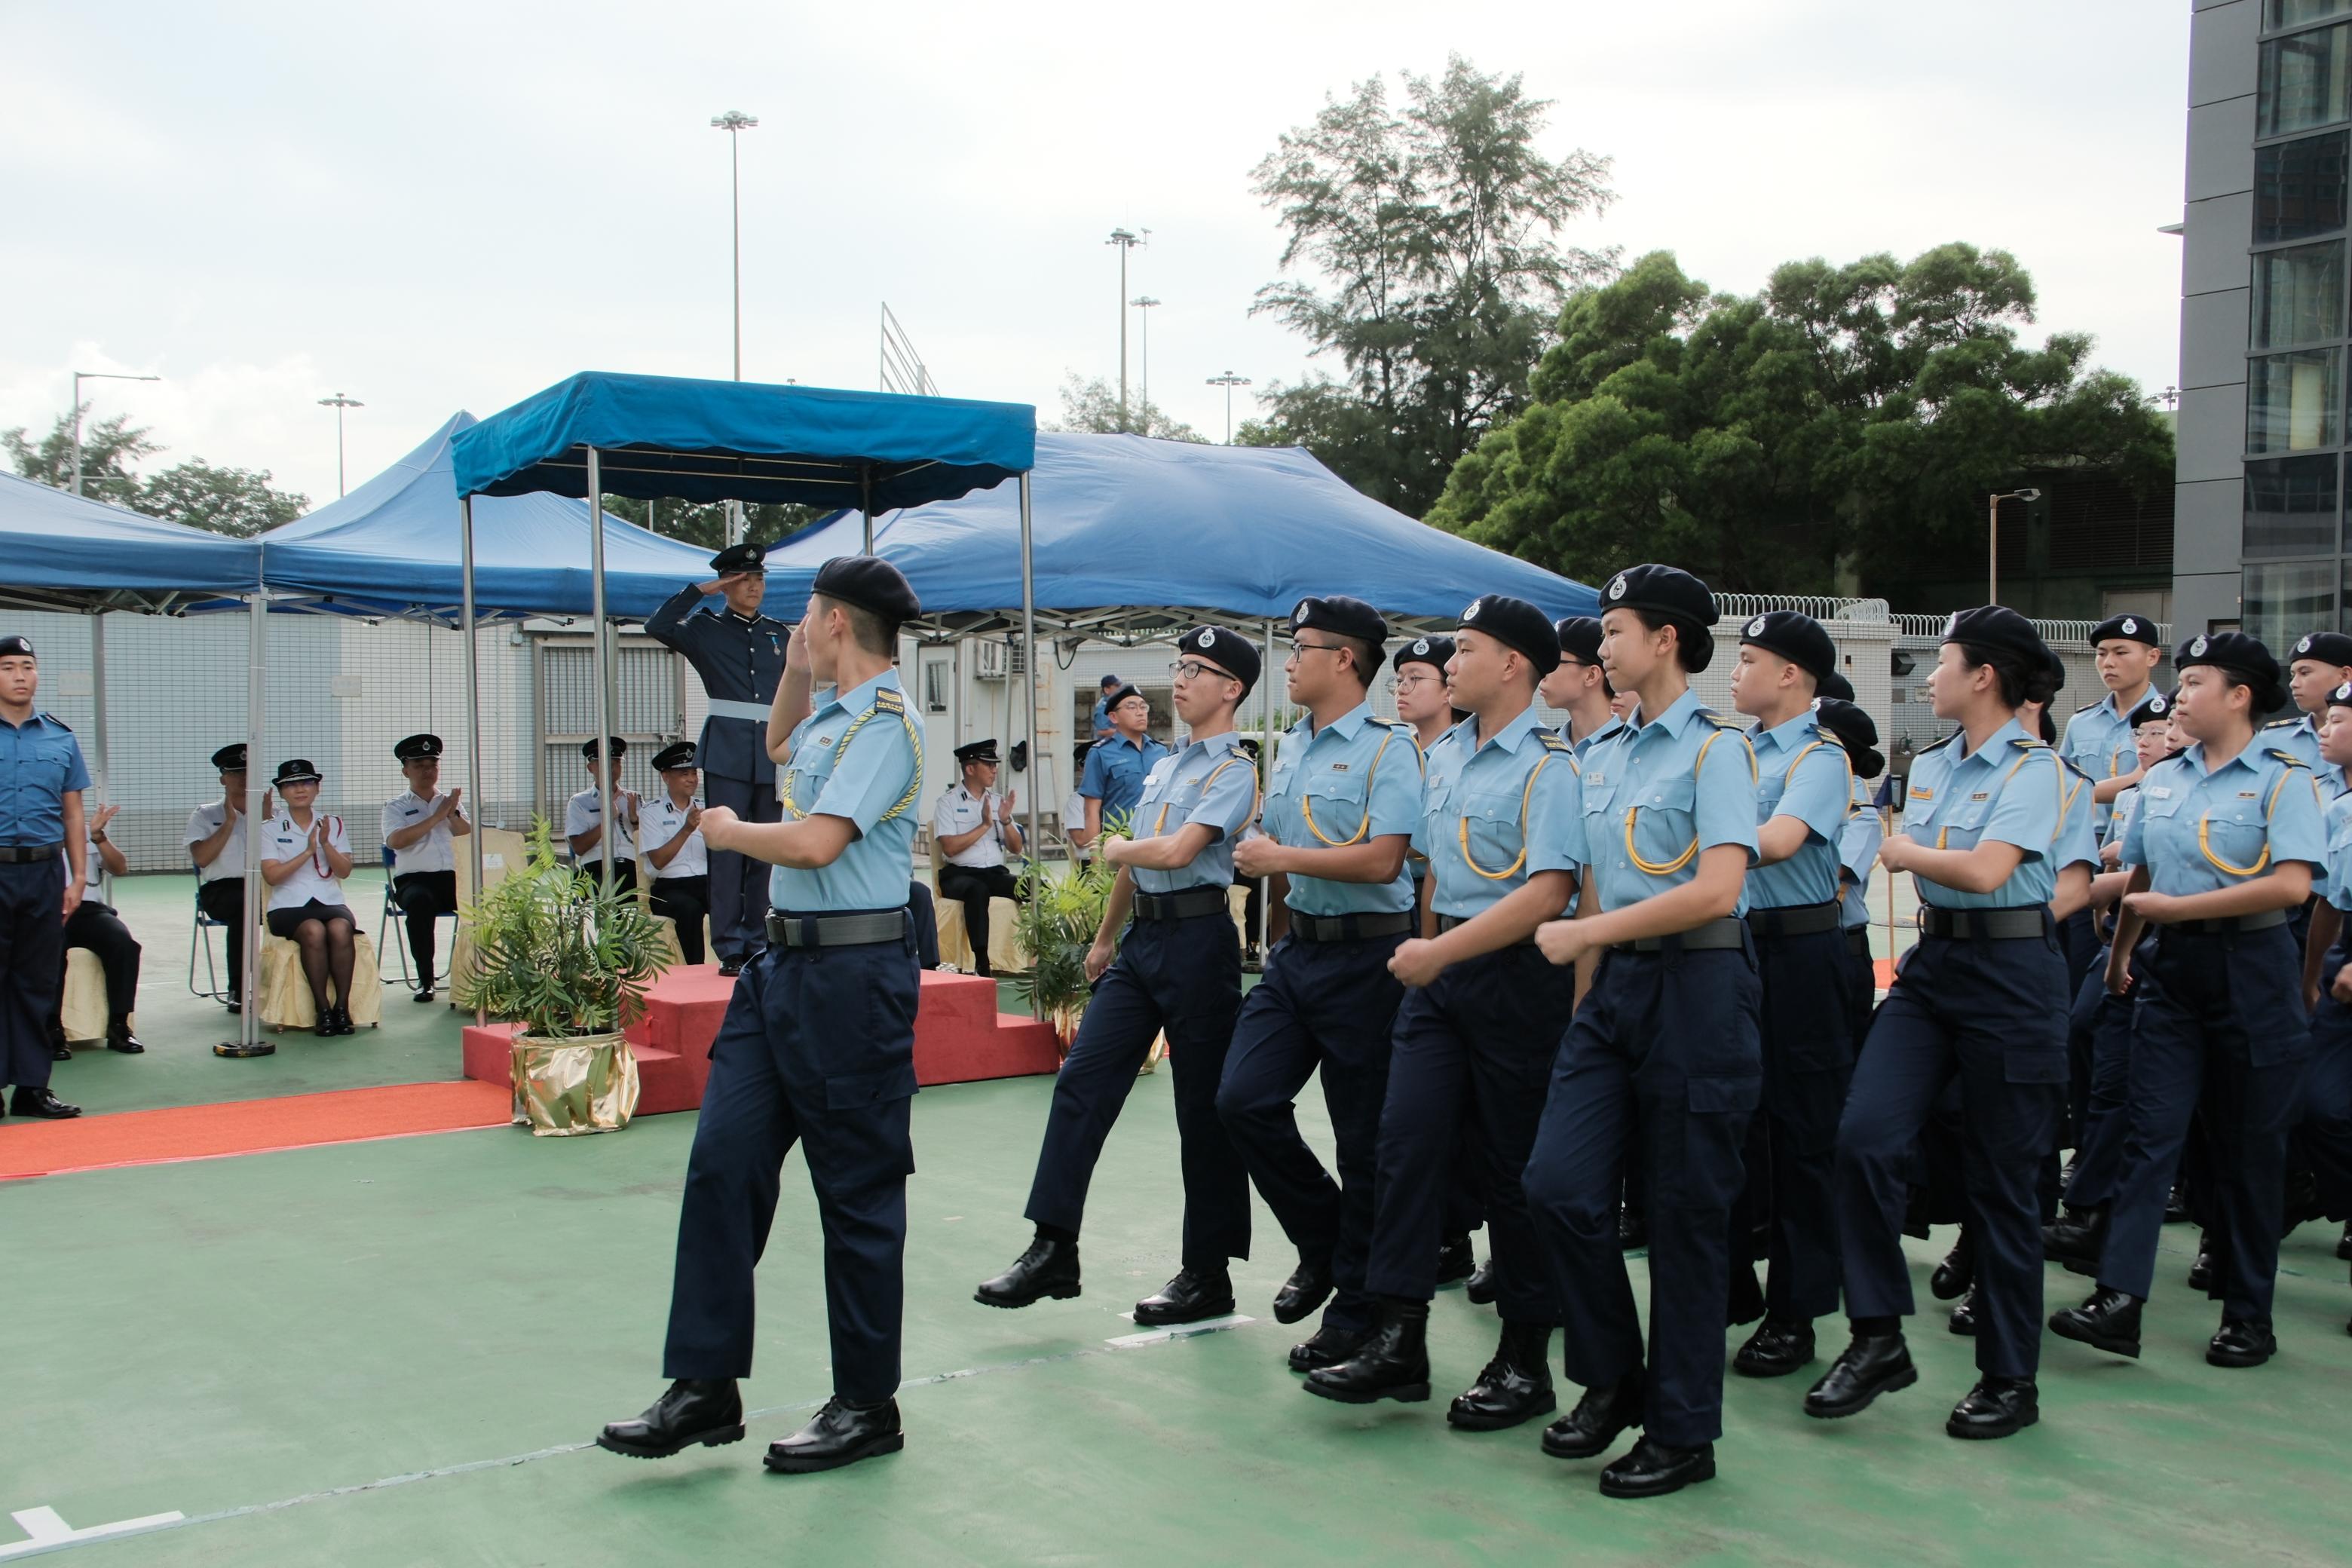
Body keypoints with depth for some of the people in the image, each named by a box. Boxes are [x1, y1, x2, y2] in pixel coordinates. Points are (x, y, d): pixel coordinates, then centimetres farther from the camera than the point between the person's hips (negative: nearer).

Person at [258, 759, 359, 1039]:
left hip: (331, 902, 2)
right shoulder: (270, 829, 7)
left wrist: (326, 844, -12)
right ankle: (323, 1008, -26)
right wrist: (308, 852, -14)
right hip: (288, 906, -2)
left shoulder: (334, 825, 15)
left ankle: (342, 1006, -25)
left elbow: (344, 871, 4)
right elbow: (272, 875, -7)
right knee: (314, 931, -35)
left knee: (340, 929, -33)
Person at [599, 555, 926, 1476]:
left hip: (851, 974, -9)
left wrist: (729, 831, -5)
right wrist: (795, 667, 25)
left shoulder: (883, 723, -13)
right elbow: (779, 750, 40)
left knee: (857, 1191, 1)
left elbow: (816, 842, -24)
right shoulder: (829, 717, 15)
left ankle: (867, 1407, 13)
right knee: (722, 1162, 5)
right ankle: (705, 1390, 12)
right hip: (783, 962, 10)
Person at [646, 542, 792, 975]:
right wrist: (702, 590, -8)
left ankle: (759, 945, 11)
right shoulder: (705, 629, 5)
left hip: (773, 755, 4)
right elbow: (657, 626, -13)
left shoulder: (780, 635, 17)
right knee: (726, 850, -6)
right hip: (726, 752, -3)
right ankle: (729, 949, -2)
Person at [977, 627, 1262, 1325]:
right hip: (1142, 939, 8)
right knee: (1082, 1081, 0)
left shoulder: (1233, 771, -9)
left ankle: (1208, 1274, 10)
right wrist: (1105, 937, 26)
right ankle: (1054, 1250, 3)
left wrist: (1116, 848, -4)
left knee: (1204, 1108, 1)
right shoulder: (1163, 766, 18)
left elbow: (1177, 851, -21)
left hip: (1196, 940, -8)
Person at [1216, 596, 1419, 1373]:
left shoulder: (1386, 747, -10)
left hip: (1362, 955, -7)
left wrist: (1282, 858, -15)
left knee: (1362, 1136, 2)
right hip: (1294, 950, 8)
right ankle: (1321, 1242, 19)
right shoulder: (1289, 747, 14)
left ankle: (1354, 1305, 13)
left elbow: (1381, 860, -21)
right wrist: (1283, 935, 17)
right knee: (1244, 1099, -1)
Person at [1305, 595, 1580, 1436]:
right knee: (1406, 1138, -2)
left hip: (1517, 972, -7)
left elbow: (1547, 893, -22)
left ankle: (1524, 1361, 15)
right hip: (1437, 967, 7)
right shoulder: (1442, 755, 12)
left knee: (1513, 1166, 2)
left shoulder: (1549, 765, -13)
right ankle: (1398, 1341, 3)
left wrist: (1442, 951, -23)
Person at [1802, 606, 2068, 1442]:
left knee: (2000, 1178, 2)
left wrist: (1904, 852, -7)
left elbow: (1985, 870, -21)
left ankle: (2010, 1378, 16)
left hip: (2009, 972, -6)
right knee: (1866, 1135, -11)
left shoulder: (2033, 767, -10)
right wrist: (1930, 930, 6)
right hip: (1931, 964, 6)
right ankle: (1878, 1337, 0)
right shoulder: (1928, 765, 12)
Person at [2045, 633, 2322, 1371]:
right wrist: (2120, 953, 20)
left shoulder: (2283, 779, -7)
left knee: (2246, 1146, 5)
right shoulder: (2162, 779, 10)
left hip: (2251, 970, -4)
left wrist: (2176, 907, -17)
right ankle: (2119, 1299, -10)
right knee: (2150, 1131, -4)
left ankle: (2249, 1314, 16)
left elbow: (2291, 885, -19)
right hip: (2172, 969, 4)